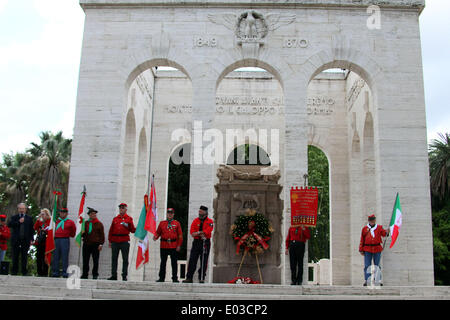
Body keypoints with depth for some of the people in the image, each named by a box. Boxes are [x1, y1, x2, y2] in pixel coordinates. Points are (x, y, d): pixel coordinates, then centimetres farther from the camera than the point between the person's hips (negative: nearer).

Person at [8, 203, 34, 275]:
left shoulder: (29, 218, 10)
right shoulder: (14, 217, 10)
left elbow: (31, 229, 7)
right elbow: (9, 225, -7)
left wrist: (31, 239, -1)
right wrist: (18, 222, -15)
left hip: (25, 240, 0)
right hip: (16, 240, 0)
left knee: (24, 256, 0)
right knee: (15, 256, 4)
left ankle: (24, 271, 4)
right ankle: (14, 271, 11)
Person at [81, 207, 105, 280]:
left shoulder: (99, 224, 3)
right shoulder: (85, 223, 12)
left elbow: (102, 235, 2)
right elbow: (82, 233, 20)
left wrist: (101, 244, -6)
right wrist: (82, 235, -5)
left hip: (95, 244, -3)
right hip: (86, 244, 3)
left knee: (95, 261, 1)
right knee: (85, 260, 6)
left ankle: (95, 274, 9)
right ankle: (85, 274, 14)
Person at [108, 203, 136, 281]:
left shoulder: (129, 219, 7)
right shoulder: (115, 219, 14)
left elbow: (132, 230, 3)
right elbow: (111, 230, 13)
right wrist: (110, 241, 7)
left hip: (125, 242, -3)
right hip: (115, 241, 3)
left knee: (125, 259, -1)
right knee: (114, 258, 5)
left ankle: (124, 275, 4)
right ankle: (114, 275, 11)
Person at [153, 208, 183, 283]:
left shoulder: (177, 223, 6)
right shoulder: (162, 223, 11)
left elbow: (180, 235, 3)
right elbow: (158, 232, 11)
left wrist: (179, 245, -5)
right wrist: (155, 237, -12)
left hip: (174, 246, -1)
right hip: (164, 246, 1)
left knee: (174, 262, 1)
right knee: (163, 262, 5)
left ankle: (175, 278, 8)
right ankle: (161, 278, 11)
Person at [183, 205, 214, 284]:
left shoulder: (210, 222, 1)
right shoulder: (195, 221, 9)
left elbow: (207, 231, -15)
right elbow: (192, 233, -1)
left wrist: (197, 232, -14)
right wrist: (201, 234, -16)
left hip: (206, 243, -2)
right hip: (196, 242, 2)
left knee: (204, 262, 1)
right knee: (192, 260, -2)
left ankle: (202, 278, 8)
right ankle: (189, 278, 1)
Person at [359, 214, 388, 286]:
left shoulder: (379, 227, 9)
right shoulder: (365, 228, 7)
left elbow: (384, 234, -5)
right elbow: (362, 240, 8)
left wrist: (387, 232, -29)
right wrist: (361, 250, 6)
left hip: (377, 249, 1)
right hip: (367, 250, 0)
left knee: (377, 265, 5)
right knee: (367, 266, -4)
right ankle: (366, 280, -4)